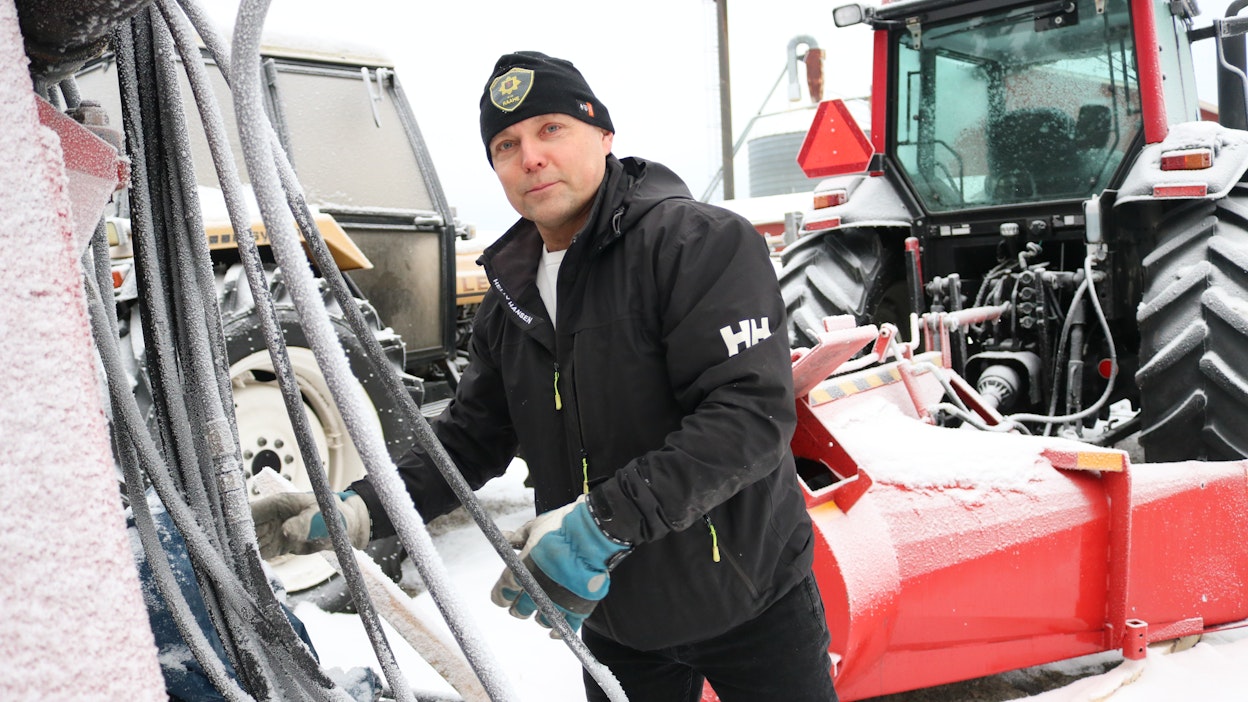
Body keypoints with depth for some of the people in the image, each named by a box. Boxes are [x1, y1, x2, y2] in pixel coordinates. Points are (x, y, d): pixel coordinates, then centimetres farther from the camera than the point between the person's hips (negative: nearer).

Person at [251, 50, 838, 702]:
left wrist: (605, 520, -32)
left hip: (748, 602, -5)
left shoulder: (700, 241, -17)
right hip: (615, 611, 6)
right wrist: (355, 510, -6)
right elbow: (469, 440, 10)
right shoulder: (511, 298, 6)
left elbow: (751, 411, -26)